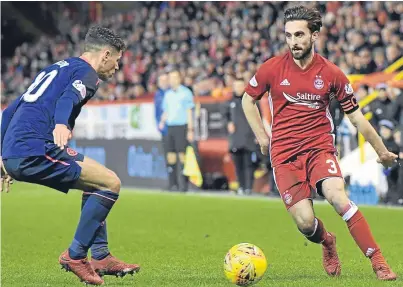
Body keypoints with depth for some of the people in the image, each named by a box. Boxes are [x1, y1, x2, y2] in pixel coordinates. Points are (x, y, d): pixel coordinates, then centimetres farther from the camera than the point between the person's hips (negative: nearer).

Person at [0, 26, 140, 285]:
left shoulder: (54, 69, 29)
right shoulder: (87, 73, 1)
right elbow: (68, 98, -23)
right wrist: (61, 124, -43)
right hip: (35, 151, -10)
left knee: (96, 183, 24)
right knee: (111, 183, -5)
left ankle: (101, 256, 20)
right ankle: (75, 255, -2)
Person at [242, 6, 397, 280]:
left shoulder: (331, 73, -1)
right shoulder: (272, 68, -2)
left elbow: (356, 116, 9)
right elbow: (248, 100, 16)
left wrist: (382, 151, 14)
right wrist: (262, 137, 10)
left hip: (320, 147, 0)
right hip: (284, 154, 0)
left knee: (338, 197, -29)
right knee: (305, 223, -13)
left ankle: (379, 262, -22)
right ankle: (328, 243, 26)